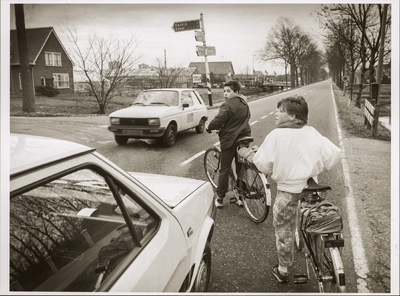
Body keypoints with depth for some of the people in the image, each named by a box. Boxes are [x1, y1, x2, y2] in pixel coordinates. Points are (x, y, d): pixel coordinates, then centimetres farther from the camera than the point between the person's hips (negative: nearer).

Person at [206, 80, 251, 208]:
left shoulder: (227, 105, -18)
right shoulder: (244, 103, 9)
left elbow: (218, 121, -23)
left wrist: (208, 127, -5)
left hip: (229, 140, -7)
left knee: (224, 170, 3)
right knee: (241, 168, 14)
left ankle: (220, 199, 11)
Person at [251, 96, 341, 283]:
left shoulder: (277, 135, -16)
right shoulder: (312, 133, -2)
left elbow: (261, 163, -15)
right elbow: (334, 154, -2)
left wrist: (272, 170, 7)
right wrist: (315, 168, 12)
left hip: (288, 191, -4)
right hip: (310, 188, 5)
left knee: (283, 231, 14)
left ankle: (282, 270, 30)